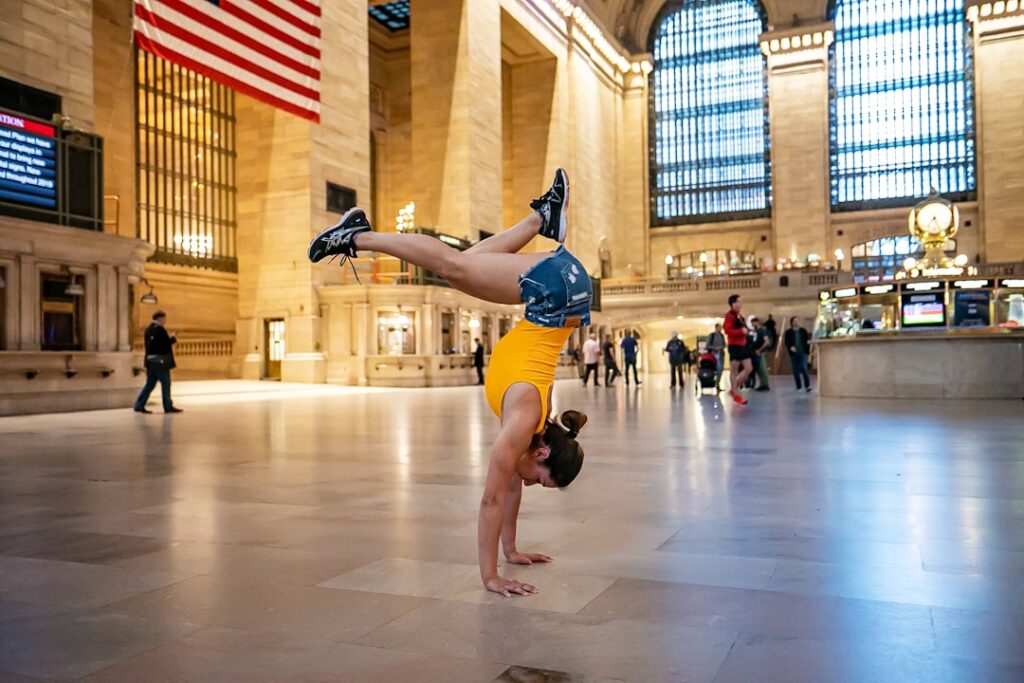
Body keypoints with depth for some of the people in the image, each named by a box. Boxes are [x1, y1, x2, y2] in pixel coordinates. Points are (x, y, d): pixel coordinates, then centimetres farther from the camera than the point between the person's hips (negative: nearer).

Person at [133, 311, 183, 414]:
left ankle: (139, 405, 8)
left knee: (150, 384, 11)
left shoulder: (148, 329, 14)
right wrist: (173, 339, -2)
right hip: (161, 361, -9)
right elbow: (166, 344, -21)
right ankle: (168, 407, 7)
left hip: (150, 361, 9)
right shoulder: (160, 329, -15)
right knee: (165, 383, 1)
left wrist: (169, 339, 13)